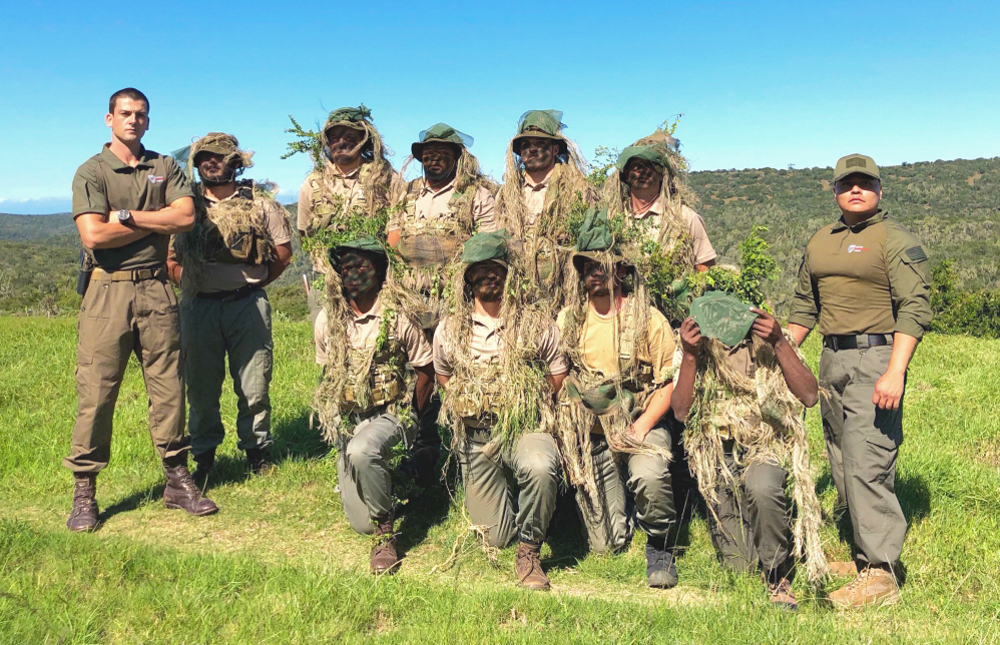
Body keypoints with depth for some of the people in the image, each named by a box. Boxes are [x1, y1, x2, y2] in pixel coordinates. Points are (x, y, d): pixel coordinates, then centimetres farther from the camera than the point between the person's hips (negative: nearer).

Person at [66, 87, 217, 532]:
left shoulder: (166, 168, 13)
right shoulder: (91, 172, 4)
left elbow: (186, 216, -4)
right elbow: (93, 234, -11)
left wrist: (127, 216, -9)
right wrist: (156, 223, -4)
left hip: (156, 289, 3)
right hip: (107, 291, -2)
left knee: (168, 387, 5)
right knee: (96, 392, -2)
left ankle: (178, 481, 15)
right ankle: (84, 493, 9)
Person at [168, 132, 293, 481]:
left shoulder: (259, 203, 6)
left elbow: (283, 251, 10)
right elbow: (170, 257, 14)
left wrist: (254, 281, 10)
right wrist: (191, 283, 4)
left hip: (248, 305, -1)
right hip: (198, 307, 1)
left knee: (254, 387, 3)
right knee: (201, 388, 7)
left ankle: (257, 452, 19)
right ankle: (203, 458, 20)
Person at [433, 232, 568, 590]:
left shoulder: (537, 324, 2)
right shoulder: (450, 329, 7)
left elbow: (558, 375, 9)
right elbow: (442, 374, 23)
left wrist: (529, 404, 0)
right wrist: (466, 400, 10)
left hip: (526, 427, -2)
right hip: (476, 436, 2)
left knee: (541, 467, -40)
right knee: (495, 538, 1)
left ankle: (529, 553, -14)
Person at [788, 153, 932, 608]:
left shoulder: (896, 240, -3)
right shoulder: (819, 242, 17)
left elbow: (914, 310, -13)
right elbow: (804, 306, 24)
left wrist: (895, 372, -24)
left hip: (875, 359, -7)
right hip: (831, 360, 7)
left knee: (866, 465, -12)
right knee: (843, 467, 11)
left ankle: (880, 574, -5)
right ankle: (863, 550, 23)